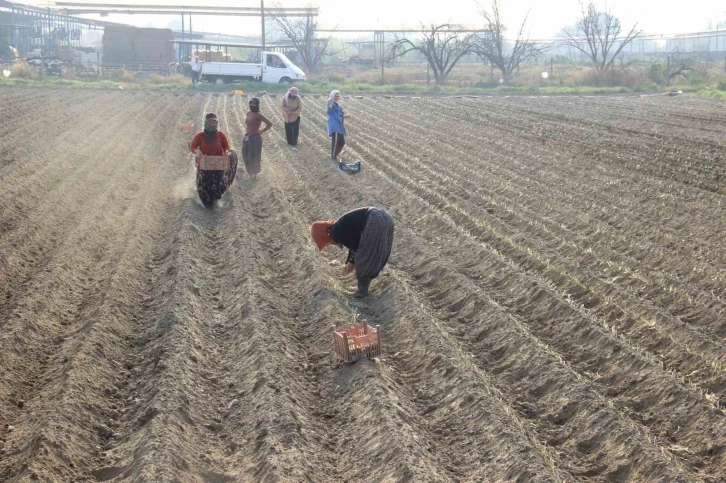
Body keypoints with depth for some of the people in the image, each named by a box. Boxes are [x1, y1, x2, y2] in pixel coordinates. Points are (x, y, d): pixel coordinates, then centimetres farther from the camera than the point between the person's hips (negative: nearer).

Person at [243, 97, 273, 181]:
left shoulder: (258, 115, -14)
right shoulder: (248, 113, 8)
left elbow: (270, 124, -16)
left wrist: (261, 131, -10)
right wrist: (246, 131, 14)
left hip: (255, 138, -8)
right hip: (247, 137, 8)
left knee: (254, 157, 2)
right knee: (246, 156, 14)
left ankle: (254, 175, 18)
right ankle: (250, 174, 30)